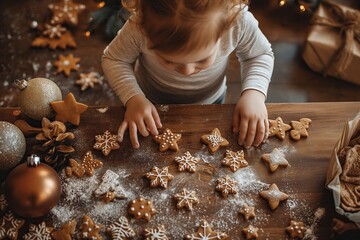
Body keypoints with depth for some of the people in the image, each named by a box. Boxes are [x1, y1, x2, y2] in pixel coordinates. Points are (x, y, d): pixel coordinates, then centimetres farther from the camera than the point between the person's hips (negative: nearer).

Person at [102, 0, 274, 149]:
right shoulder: (139, 27, -39)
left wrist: (254, 93, -32)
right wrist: (133, 98, -34)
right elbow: (113, 59, -18)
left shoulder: (238, 20, -37)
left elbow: (261, 55, -15)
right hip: (153, 104, -1)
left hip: (210, 100, 1)